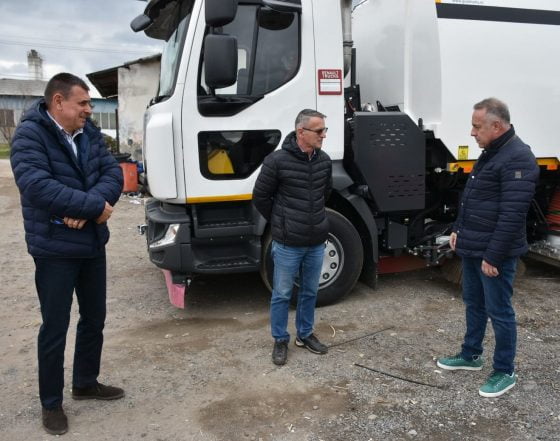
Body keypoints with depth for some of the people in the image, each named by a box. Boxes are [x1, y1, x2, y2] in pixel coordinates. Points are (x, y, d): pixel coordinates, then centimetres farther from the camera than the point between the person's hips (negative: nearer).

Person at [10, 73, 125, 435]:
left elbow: (113, 173, -4)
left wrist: (87, 209, -21)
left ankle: (86, 383, 38)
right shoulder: (30, 134, -13)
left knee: (95, 319, 17)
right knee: (55, 327, 6)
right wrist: (95, 206, -23)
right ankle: (51, 403, 25)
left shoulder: (90, 132, 5)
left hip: (93, 244, 7)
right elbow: (37, 186, -27)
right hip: (55, 249, -6)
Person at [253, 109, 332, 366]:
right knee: (282, 294, 9)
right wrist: (280, 224, 4)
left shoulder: (324, 160, 1)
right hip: (288, 244, -5)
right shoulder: (277, 161, -15)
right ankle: (280, 340, 26)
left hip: (317, 242, 5)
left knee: (310, 292, 17)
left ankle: (305, 334, 36)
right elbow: (260, 197, -5)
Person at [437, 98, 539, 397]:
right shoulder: (490, 153, 12)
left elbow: (512, 215, -25)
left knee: (499, 312, 3)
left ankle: (505, 372, 19)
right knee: (474, 303, 20)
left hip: (494, 254, -10)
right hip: (472, 248, 10)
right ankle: (471, 355, 37)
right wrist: (459, 230, 17)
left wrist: (493, 255, -23)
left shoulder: (517, 159, -20)